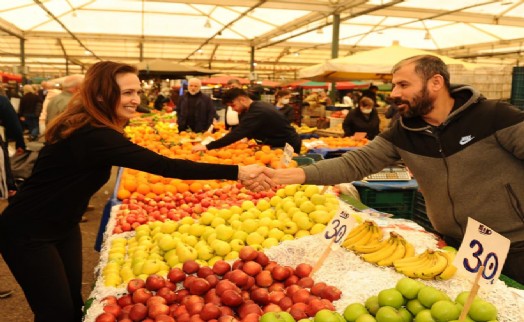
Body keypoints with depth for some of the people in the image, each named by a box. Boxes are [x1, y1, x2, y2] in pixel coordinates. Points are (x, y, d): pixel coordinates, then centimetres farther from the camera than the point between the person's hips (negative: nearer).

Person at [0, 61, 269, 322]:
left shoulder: (88, 127, -1)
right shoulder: (93, 136, -32)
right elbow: (163, 166, -38)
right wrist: (235, 172, -38)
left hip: (63, 226, 9)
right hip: (29, 234, -9)